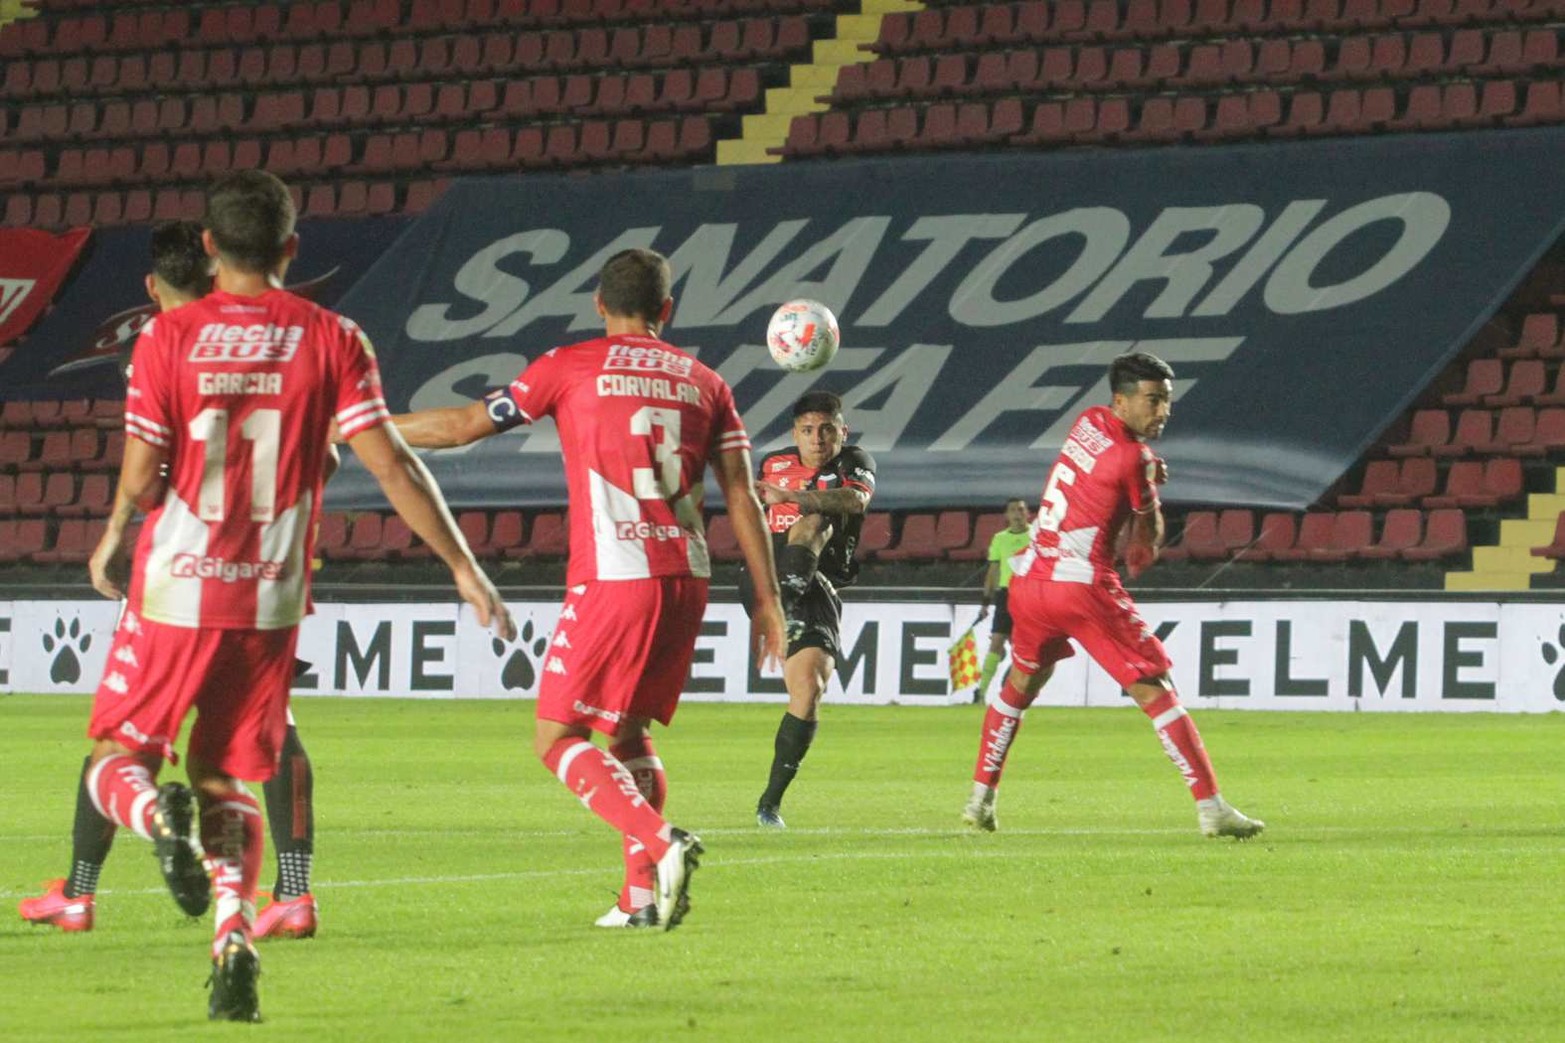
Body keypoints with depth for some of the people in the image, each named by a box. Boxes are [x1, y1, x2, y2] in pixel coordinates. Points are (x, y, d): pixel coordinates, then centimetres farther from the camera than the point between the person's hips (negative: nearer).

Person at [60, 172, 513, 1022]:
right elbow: (391, 466, -6)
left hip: (174, 591, -2)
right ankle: (235, 941, -6)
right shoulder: (331, 340, -1)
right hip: (270, 600, 2)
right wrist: (464, 568, -1)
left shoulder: (169, 336, -5)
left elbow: (141, 478, -7)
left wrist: (116, 536, 15)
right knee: (226, 781, 15)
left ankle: (159, 817, -23)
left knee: (116, 760, 13)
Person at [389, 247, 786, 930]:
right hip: (686, 579, 5)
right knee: (630, 731, 19)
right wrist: (766, 598, 13)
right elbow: (741, 495, 9)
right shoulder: (703, 382, 13)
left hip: (611, 579, -5)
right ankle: (644, 895, 10)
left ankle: (660, 845, -20)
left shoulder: (572, 367, 2)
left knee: (556, 737, 1)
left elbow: (466, 426, 4)